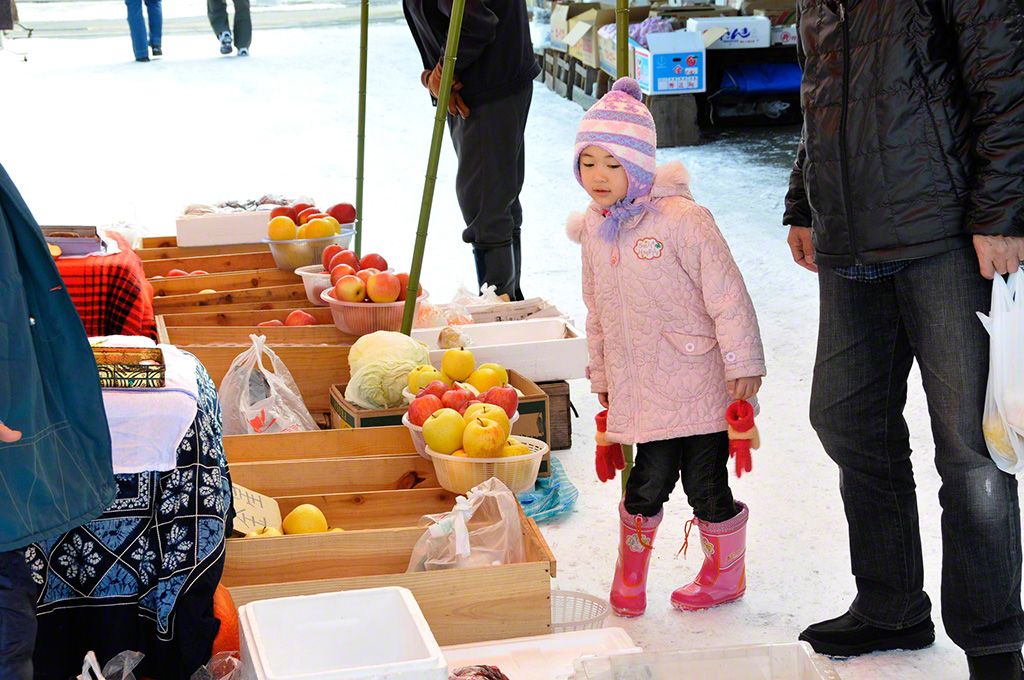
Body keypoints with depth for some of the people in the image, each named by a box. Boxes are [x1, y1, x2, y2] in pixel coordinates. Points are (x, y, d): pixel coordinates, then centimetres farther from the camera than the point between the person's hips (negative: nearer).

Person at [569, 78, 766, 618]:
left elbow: (726, 294, -13)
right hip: (642, 388, 5)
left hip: (699, 385, -5)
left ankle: (726, 574, 26)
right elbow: (598, 313, 20)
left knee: (706, 486, 3)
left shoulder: (681, 219, -15)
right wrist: (601, 373, 25)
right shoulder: (595, 232, 7)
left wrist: (743, 362, -12)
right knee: (649, 483, 6)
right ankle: (629, 575, 28)